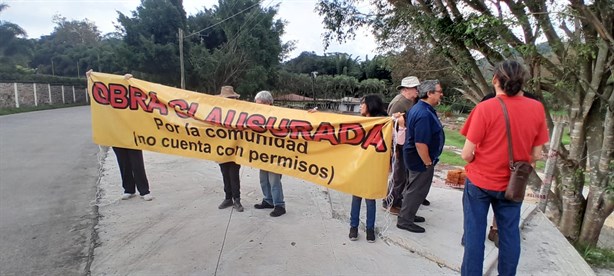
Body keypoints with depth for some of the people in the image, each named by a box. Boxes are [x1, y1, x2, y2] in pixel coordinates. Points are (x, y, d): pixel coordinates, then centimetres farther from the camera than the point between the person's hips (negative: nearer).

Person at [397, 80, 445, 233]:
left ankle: (408, 214, 36)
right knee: (417, 190, 2)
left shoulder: (417, 108, 8)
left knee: (413, 188, 21)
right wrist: (428, 163, -19)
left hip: (413, 157, 10)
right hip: (421, 159, -10)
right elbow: (420, 143, -30)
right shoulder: (424, 114, -26)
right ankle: (404, 220, 14)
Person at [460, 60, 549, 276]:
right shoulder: (537, 109, -5)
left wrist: (479, 164, 5)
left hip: (480, 181, -3)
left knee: (474, 233, 7)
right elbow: (536, 155, 1)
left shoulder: (485, 108, -17)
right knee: (510, 234, 16)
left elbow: (466, 154, -16)